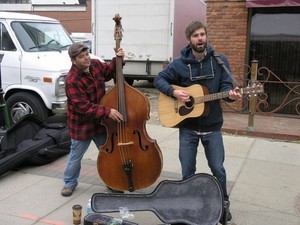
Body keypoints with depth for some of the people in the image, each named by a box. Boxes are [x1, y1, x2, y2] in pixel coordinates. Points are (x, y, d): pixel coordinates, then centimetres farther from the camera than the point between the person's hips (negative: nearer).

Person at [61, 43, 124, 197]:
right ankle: (70, 183, 34)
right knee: (76, 156, 11)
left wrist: (118, 60, -3)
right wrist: (107, 111, -32)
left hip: (100, 121, 6)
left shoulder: (96, 64, -5)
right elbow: (83, 107, -29)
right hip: (81, 125, -6)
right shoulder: (72, 80, -27)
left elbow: (110, 72, 16)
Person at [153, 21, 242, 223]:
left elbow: (225, 87, -6)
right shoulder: (179, 64, -4)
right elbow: (159, 79, 3)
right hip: (188, 127, 0)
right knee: (188, 172, 10)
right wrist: (174, 92, -15)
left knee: (218, 169, 10)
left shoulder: (220, 61, -3)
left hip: (212, 127, 0)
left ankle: (224, 204, 33)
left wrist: (231, 94, -29)